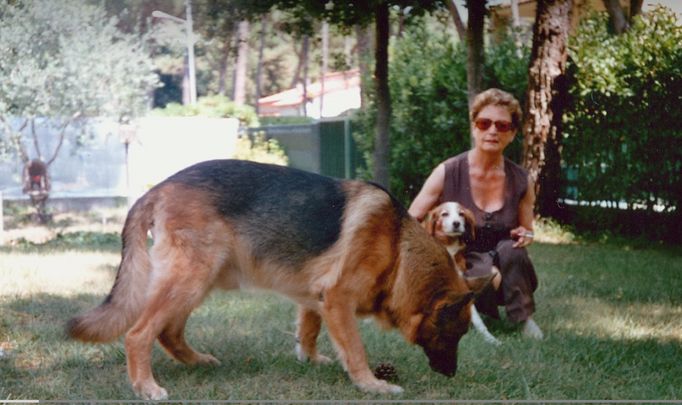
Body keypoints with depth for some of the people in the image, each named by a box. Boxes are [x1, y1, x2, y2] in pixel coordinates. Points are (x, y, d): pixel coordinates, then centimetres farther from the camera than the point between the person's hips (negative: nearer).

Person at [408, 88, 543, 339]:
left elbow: (527, 231, 13)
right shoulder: (447, 174, -9)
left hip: (505, 271, 2)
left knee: (511, 249, -31)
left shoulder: (521, 181, -1)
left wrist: (525, 236, -12)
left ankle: (524, 318, -12)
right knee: (482, 269, -36)